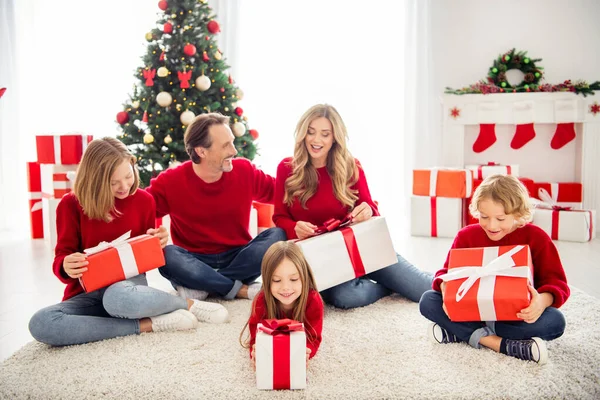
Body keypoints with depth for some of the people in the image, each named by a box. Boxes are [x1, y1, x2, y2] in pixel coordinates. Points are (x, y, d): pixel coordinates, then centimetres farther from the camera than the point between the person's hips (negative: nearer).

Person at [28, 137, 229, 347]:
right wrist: (66, 267, -25)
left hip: (128, 281, -2)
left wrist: (157, 242, -11)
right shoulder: (71, 204, -5)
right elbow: (62, 256, -1)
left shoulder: (144, 200, 1)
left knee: (117, 297, -42)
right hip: (87, 292, 2)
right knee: (40, 324, -32)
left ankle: (187, 305, -15)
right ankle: (146, 324, -24)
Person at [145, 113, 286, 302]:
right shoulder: (170, 182, -10)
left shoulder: (245, 171, -6)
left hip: (238, 257, 2)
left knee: (276, 235, -24)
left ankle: (201, 286, -22)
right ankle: (241, 289, -22)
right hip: (195, 261, -2)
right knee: (167, 255, -33)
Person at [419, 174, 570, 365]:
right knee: (427, 300, -21)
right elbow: (448, 271, -2)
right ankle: (504, 345, -31)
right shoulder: (466, 236, -4)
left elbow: (556, 282, -12)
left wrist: (542, 300, -38)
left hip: (518, 315, -1)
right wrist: (446, 288, -28)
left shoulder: (536, 238, -10)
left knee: (555, 321, -33)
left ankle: (460, 333, -28)